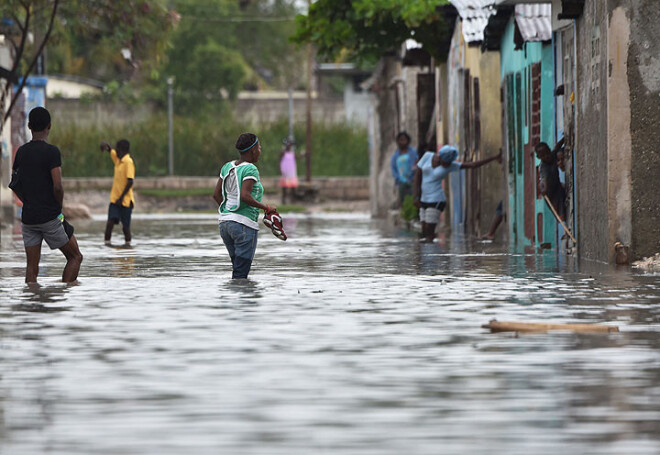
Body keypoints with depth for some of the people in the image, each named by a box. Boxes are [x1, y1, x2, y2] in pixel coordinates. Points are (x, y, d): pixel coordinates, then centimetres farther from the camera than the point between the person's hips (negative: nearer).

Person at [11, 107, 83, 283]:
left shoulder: (21, 151, 9)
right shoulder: (51, 151, -11)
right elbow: (57, 186, -17)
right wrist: (59, 207, -1)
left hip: (28, 218, 6)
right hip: (50, 216, -6)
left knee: (32, 267, 6)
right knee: (75, 257, 7)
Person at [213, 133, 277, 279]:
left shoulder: (227, 167, 11)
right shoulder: (250, 169, -11)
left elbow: (216, 194, 11)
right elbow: (244, 196, -22)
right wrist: (266, 208, -12)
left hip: (224, 223, 8)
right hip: (244, 223, -8)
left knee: (238, 269, 16)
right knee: (240, 274, -5)